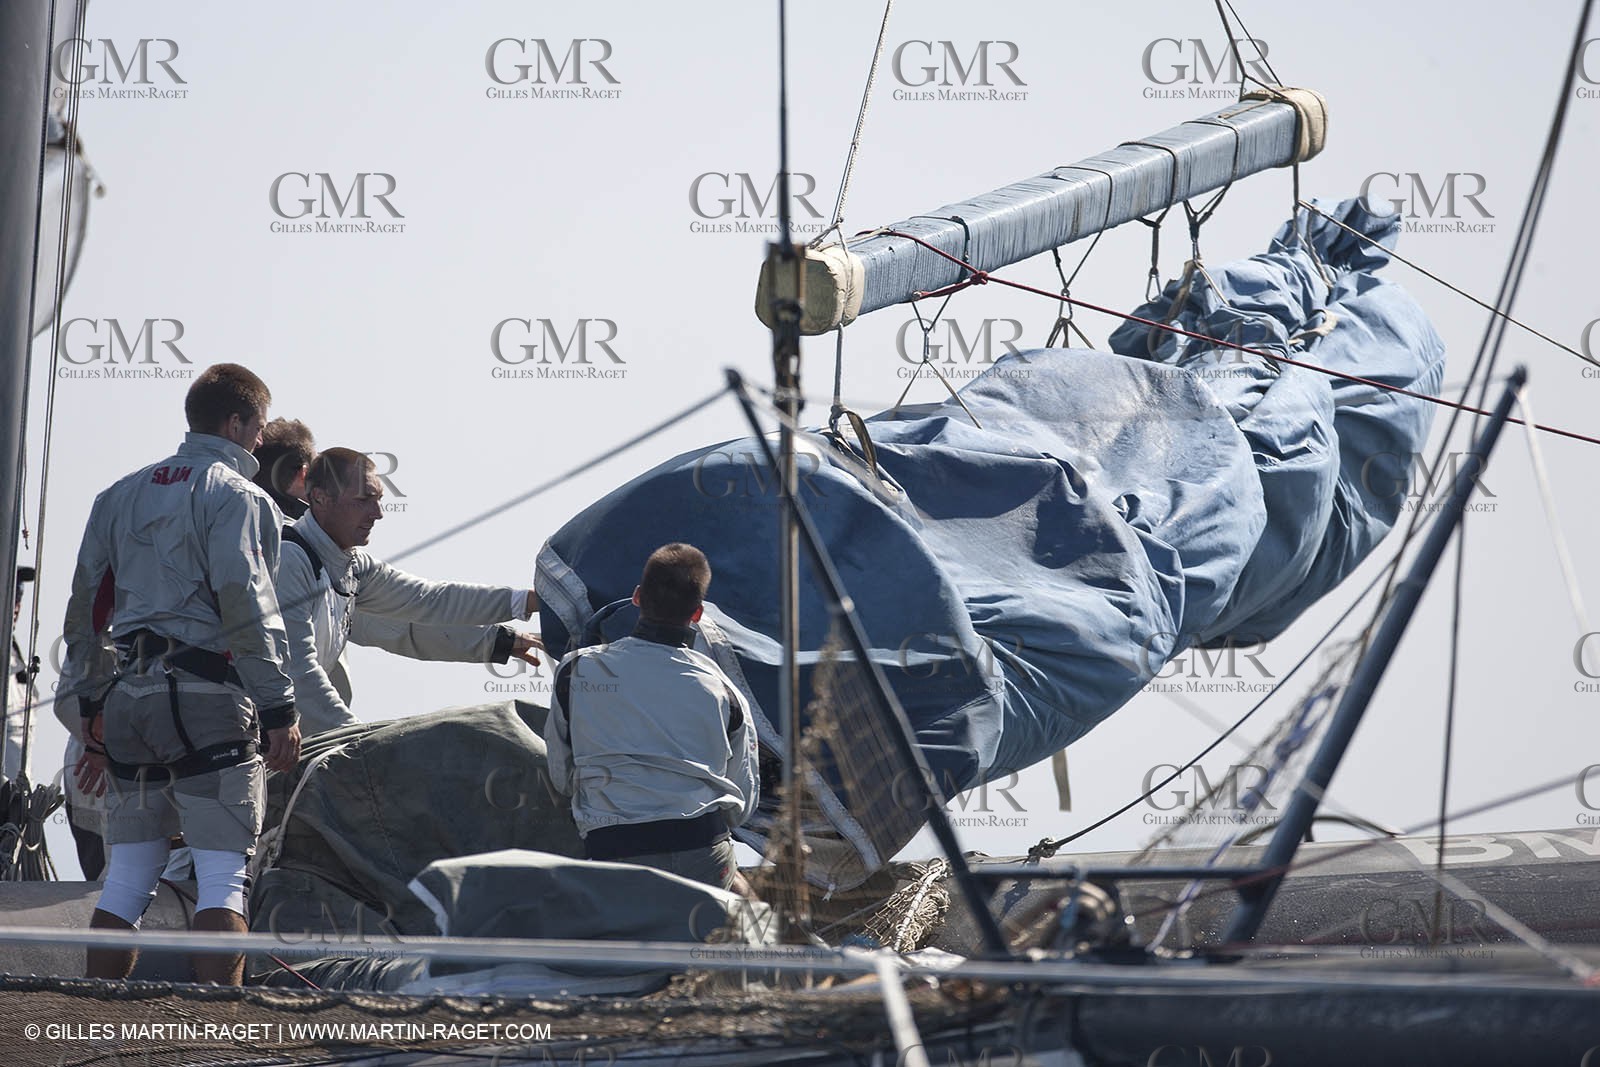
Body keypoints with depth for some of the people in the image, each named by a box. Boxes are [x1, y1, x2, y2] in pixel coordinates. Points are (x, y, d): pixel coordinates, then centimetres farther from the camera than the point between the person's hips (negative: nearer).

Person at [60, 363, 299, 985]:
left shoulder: (120, 496, 19)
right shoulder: (234, 495, -3)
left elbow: (86, 609, 19)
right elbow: (246, 607, -12)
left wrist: (90, 712, 22)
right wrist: (280, 710, -11)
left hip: (126, 698, 7)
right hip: (209, 699, -7)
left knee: (128, 877, 11)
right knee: (223, 878, -6)